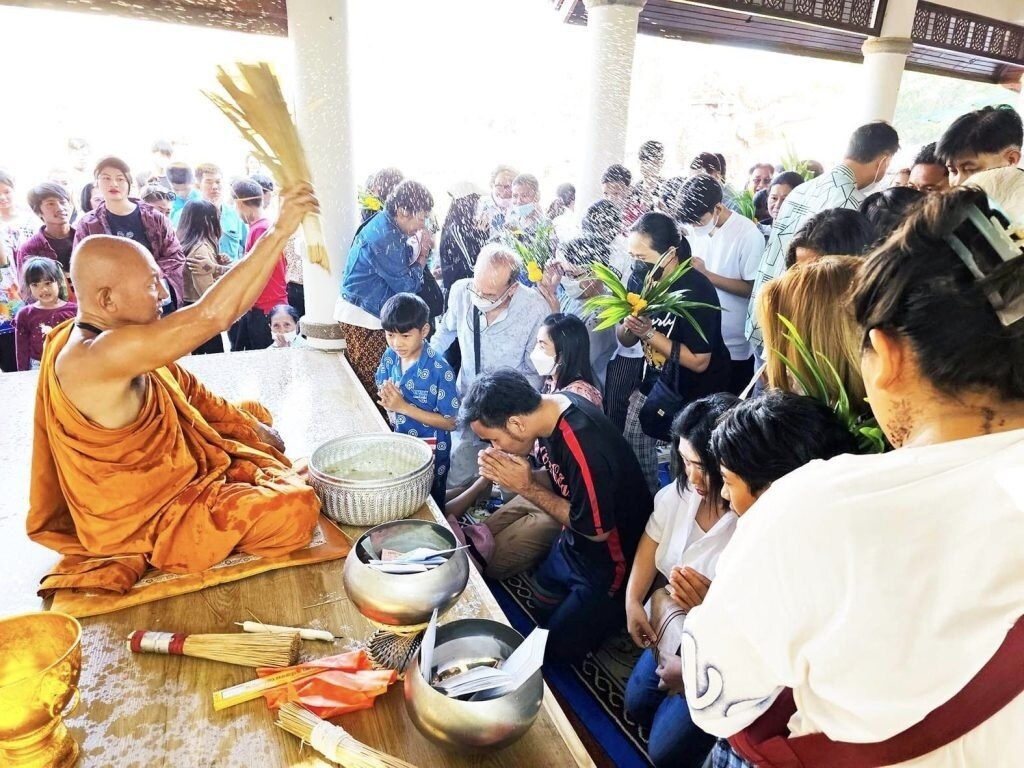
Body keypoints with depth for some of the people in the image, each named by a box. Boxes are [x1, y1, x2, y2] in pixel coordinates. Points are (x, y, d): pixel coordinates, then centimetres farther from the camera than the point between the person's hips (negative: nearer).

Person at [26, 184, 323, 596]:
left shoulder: (95, 337, -4)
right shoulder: (95, 356, -35)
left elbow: (184, 388, 5)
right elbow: (211, 315, -41)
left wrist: (252, 427, 4)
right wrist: (279, 231, -39)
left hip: (171, 468, 10)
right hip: (144, 519, -9)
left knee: (253, 413, 19)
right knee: (297, 505, -20)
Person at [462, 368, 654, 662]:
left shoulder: (583, 447, -38)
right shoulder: (549, 407, -12)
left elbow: (596, 530, -25)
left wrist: (526, 487, -24)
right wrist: (508, 475, -18)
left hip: (610, 563, -7)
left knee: (554, 650, 5)